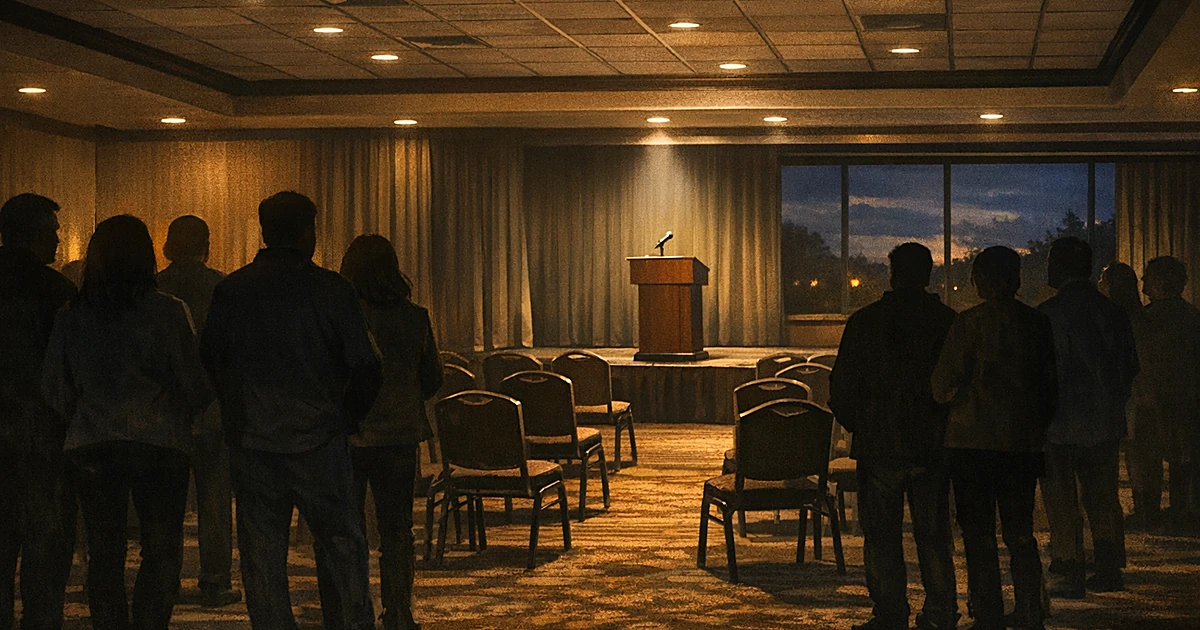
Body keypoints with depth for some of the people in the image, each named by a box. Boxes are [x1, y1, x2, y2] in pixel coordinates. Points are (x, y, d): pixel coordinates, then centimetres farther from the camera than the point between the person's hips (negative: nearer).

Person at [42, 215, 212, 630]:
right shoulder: (168, 312, -9)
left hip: (90, 445, 3)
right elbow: (195, 384, -6)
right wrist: (180, 413, 16)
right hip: (159, 443, -3)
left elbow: (54, 389, 7)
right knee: (161, 553, 5)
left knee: (104, 556, 10)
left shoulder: (71, 316, 1)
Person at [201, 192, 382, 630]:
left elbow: (207, 363, 6)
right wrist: (344, 420, 9)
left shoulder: (229, 291, 1)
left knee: (262, 554, 7)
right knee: (341, 545, 9)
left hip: (252, 443, 2)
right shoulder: (331, 289, -5)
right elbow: (366, 371, -6)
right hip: (318, 441, -2)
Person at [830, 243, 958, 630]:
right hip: (932, 447, 2)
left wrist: (857, 427, 13)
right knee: (933, 535, 11)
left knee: (882, 537, 5)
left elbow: (842, 388, -2)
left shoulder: (865, 321, -5)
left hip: (879, 444, -2)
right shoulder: (947, 321, -2)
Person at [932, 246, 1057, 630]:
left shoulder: (971, 323, -10)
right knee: (1021, 534, 16)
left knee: (979, 538, 2)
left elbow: (943, 388, -9)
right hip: (1024, 445, 5)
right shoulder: (1037, 324, 3)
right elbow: (1051, 387, 10)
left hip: (974, 443, -5)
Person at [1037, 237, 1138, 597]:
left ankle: (1069, 576, 4)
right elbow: (1130, 367, 9)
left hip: (1061, 422, -5)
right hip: (1106, 423, 5)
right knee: (1103, 498, 15)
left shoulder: (1048, 314, -12)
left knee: (1062, 502, 2)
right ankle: (1109, 571, 19)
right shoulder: (1112, 312, 4)